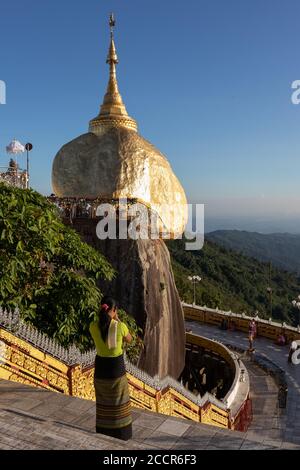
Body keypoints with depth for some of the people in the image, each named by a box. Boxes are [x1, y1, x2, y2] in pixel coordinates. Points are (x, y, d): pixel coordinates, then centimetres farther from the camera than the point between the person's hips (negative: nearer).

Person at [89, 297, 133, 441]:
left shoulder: (93, 326, -12)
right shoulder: (120, 326, -19)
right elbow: (129, 340, 2)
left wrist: (104, 319, 6)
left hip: (101, 365, 3)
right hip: (117, 365, -2)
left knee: (103, 401, 20)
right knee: (118, 401, 17)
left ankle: (104, 432, 32)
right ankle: (120, 432, 29)